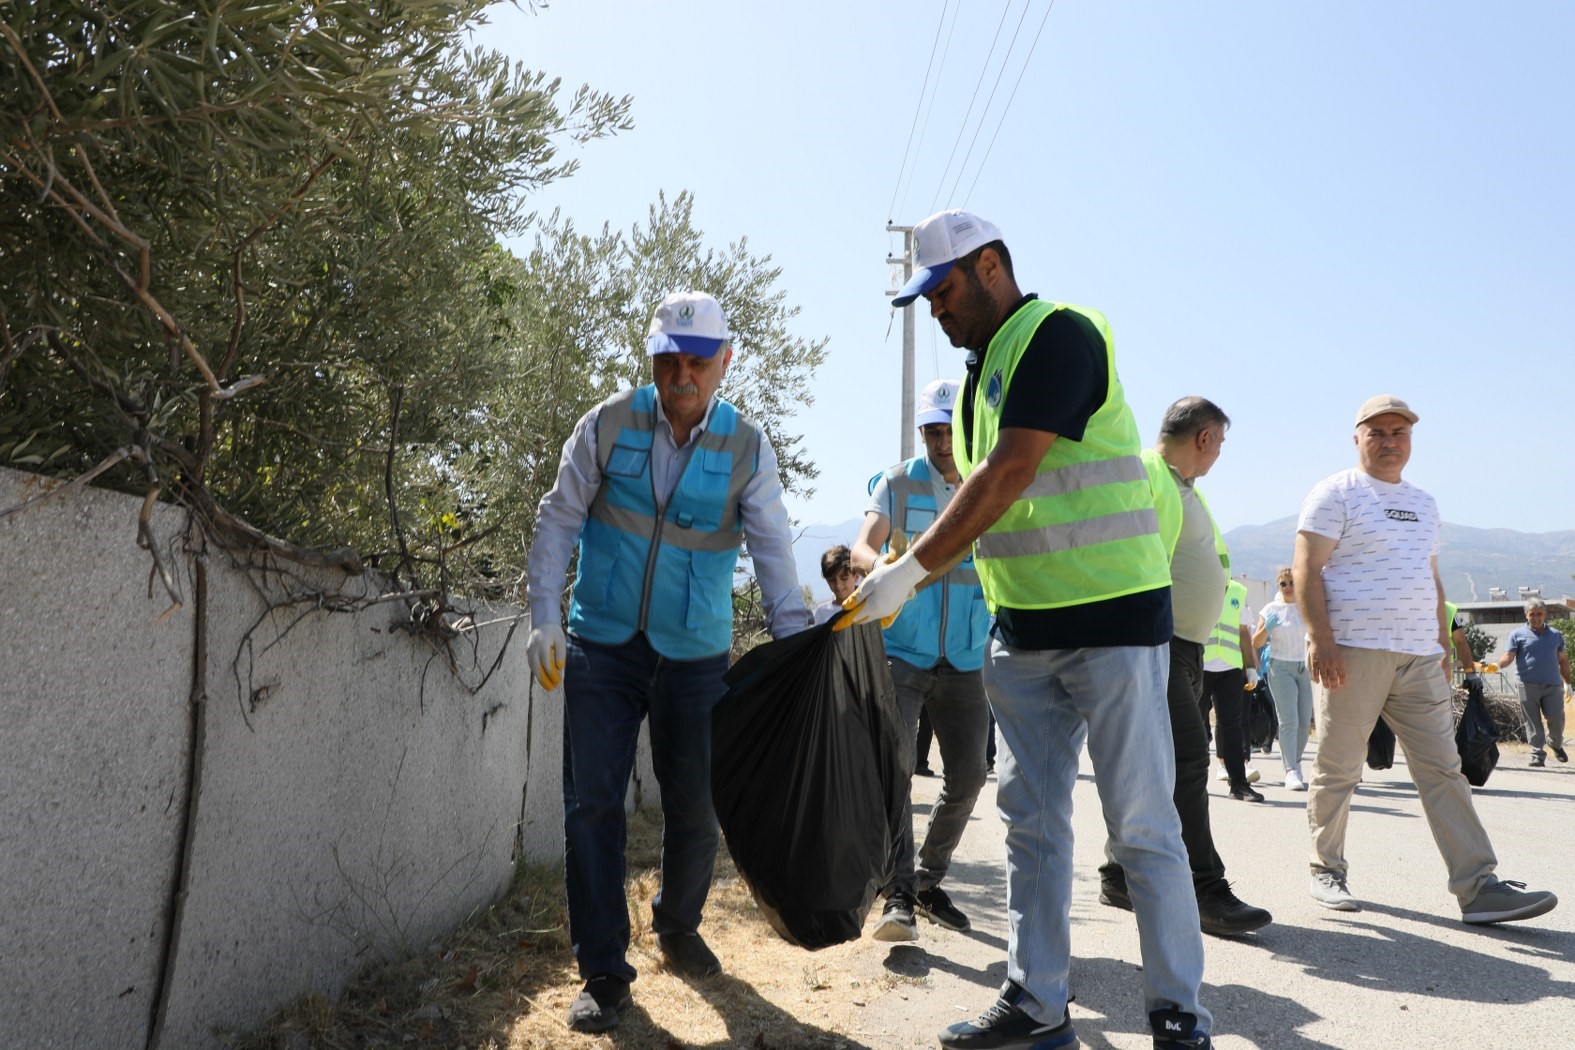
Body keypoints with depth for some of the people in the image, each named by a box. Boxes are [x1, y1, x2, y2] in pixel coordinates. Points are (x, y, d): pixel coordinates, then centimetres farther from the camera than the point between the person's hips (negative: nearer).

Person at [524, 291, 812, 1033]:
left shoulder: (747, 448, -5)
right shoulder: (608, 424, -5)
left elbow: (773, 553, -8)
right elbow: (559, 520, -1)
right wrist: (544, 620, -8)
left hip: (695, 656, 1)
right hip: (602, 646, 0)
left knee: (694, 806, 10)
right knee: (593, 805, -2)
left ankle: (678, 929, 37)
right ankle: (603, 973, 12)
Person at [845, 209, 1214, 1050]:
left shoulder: (1059, 334, -11)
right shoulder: (982, 372, 17)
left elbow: (1007, 477, -21)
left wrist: (911, 569, -20)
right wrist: (900, 580, 8)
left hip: (1111, 616, -8)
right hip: (1022, 632, 9)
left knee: (1141, 827, 0)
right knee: (1031, 820, 10)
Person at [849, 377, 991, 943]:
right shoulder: (897, 483, -2)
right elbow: (862, 548, -14)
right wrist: (883, 566, -38)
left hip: (965, 658, 3)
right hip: (900, 652, -3)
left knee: (967, 774, 8)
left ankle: (929, 880, 27)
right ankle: (899, 895, -9)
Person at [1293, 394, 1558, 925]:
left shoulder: (1423, 503, 21)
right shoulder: (1337, 493, -2)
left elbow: (1431, 580, 25)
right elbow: (1306, 569, -10)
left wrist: (1443, 644, 17)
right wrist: (1320, 639, -18)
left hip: (1419, 658, 7)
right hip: (1352, 652, -6)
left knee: (1443, 769, 2)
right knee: (1337, 771, 1)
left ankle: (1479, 886, 3)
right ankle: (1327, 870, 15)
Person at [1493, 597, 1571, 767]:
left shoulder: (1556, 635, 15)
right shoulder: (1518, 634, 5)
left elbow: (1563, 660, 19)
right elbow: (1508, 656, -4)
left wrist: (1567, 682, 14)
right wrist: (1495, 665, -24)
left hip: (1553, 685, 2)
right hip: (1528, 685, -2)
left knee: (1557, 721, 2)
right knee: (1533, 723, -1)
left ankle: (1555, 744, 31)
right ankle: (1538, 755, 5)